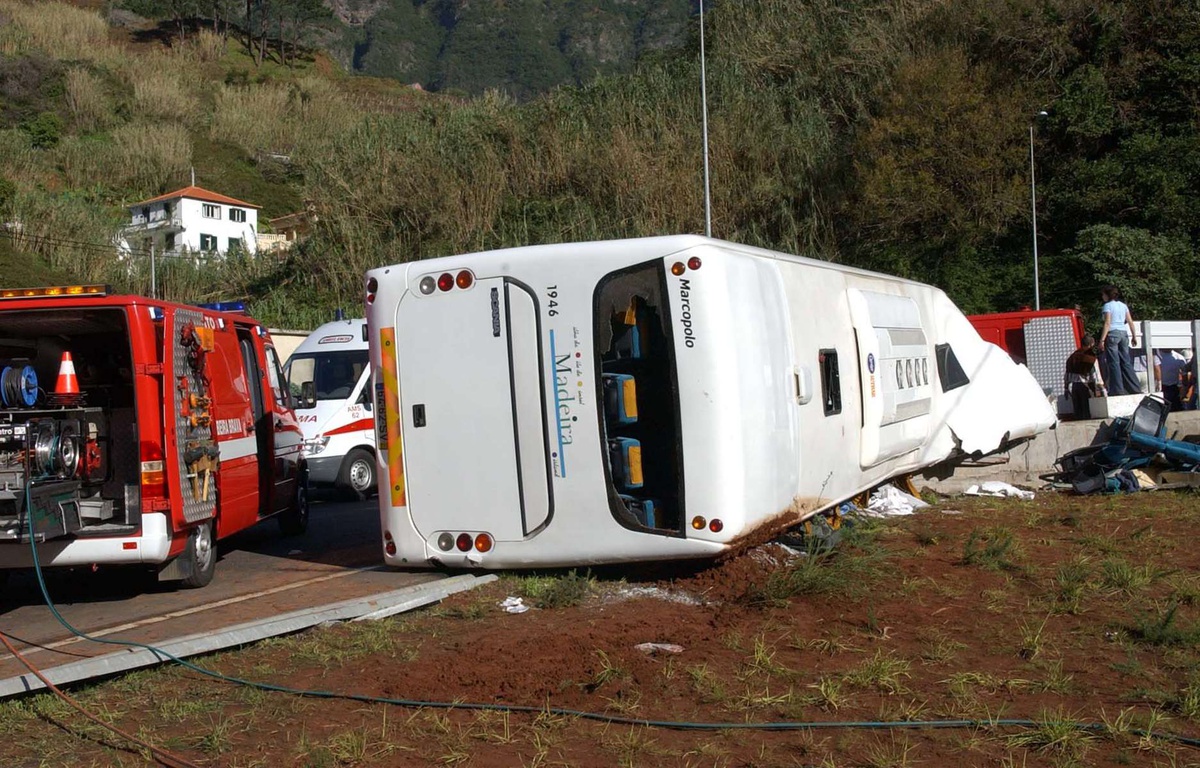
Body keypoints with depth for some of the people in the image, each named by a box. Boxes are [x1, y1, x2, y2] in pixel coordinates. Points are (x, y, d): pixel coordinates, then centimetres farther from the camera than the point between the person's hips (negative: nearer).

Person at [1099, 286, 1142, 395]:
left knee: (1114, 363, -4)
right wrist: (1134, 336, 16)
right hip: (1124, 334, 6)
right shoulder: (1123, 305, 13)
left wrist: (1102, 339, -15)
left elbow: (1107, 323, -13)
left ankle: (1117, 389, -7)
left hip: (1112, 334, -6)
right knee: (1126, 362, 9)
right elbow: (1130, 322, 11)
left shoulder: (1107, 306, -6)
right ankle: (1135, 388, 8)